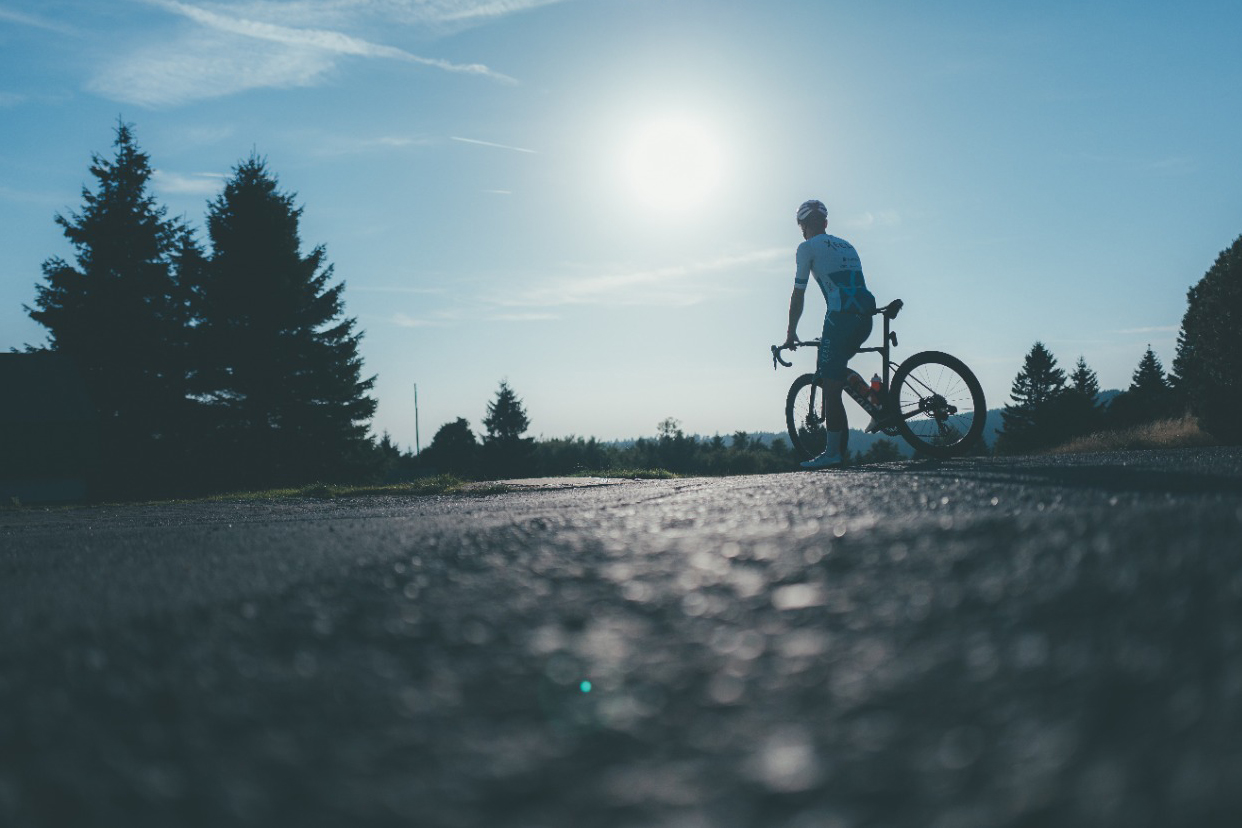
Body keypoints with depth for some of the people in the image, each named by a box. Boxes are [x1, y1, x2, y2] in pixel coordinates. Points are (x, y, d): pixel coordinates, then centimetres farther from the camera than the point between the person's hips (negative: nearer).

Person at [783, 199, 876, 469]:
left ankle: (833, 452, -8)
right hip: (865, 318, 7)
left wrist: (791, 333, 16)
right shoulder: (847, 246, 27)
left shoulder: (808, 247, 6)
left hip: (841, 317, -7)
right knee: (831, 370, 21)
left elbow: (798, 295, 6)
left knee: (831, 382, -5)